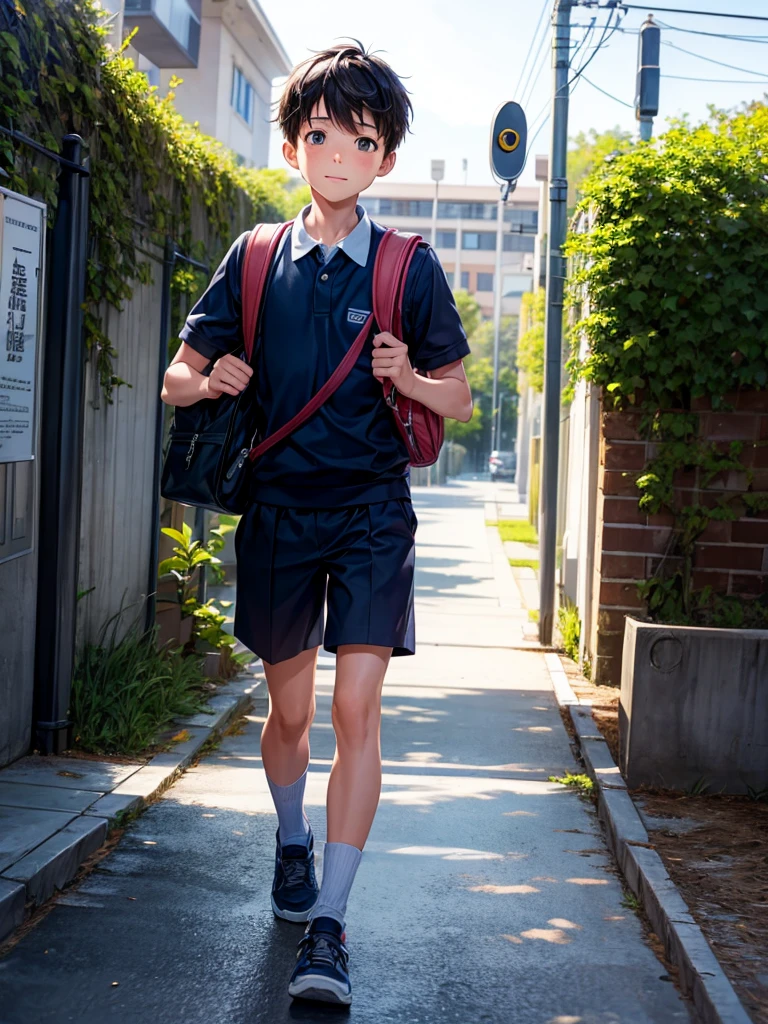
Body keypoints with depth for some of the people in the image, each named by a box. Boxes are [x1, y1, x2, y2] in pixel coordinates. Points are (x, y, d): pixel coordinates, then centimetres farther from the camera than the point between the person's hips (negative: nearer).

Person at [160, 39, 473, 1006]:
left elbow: (459, 399, 6)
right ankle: (291, 842, 41)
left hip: (373, 508, -2)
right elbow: (176, 378, 8)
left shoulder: (409, 266, -1)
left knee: (356, 708, -11)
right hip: (278, 504, 2)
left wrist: (409, 377, -15)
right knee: (289, 709, 12)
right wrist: (211, 379, -16)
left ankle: (328, 922, -6)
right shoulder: (255, 258, 4)